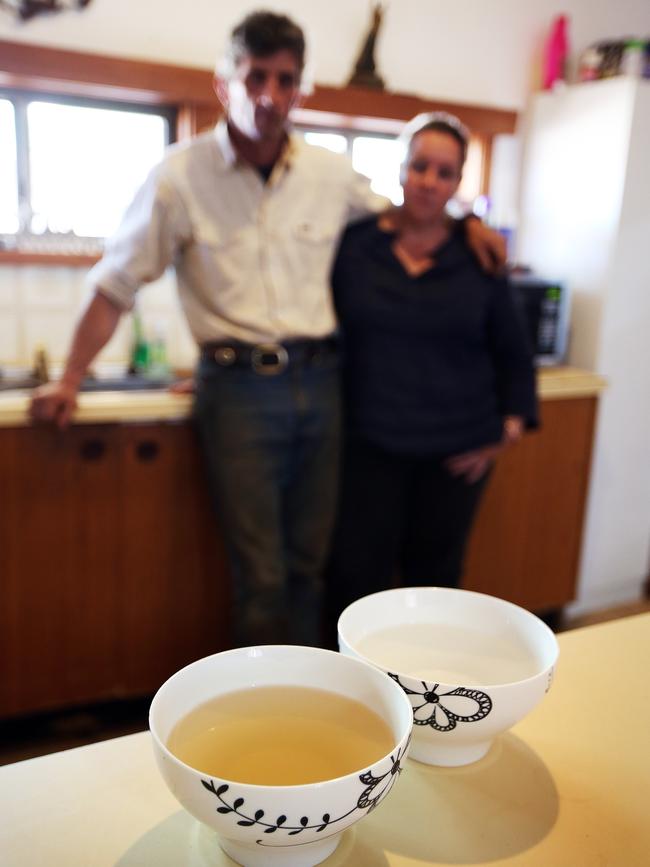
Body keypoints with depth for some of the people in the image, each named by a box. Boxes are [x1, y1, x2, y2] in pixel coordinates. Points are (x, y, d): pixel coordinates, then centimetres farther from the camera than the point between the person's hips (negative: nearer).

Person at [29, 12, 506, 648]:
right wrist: (69, 381, -2)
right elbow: (116, 286, 1)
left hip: (320, 381, 4)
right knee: (261, 577, 2)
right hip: (239, 387, -3)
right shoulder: (182, 174, -3)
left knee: (310, 564, 13)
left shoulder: (332, 174, 6)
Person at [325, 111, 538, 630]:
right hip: (370, 444, -1)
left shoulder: (478, 258, 2)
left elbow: (513, 354, 10)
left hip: (457, 451, 1)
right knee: (356, 577, 0)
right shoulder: (353, 242, -2)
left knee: (434, 576, 12)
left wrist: (510, 426, 2)